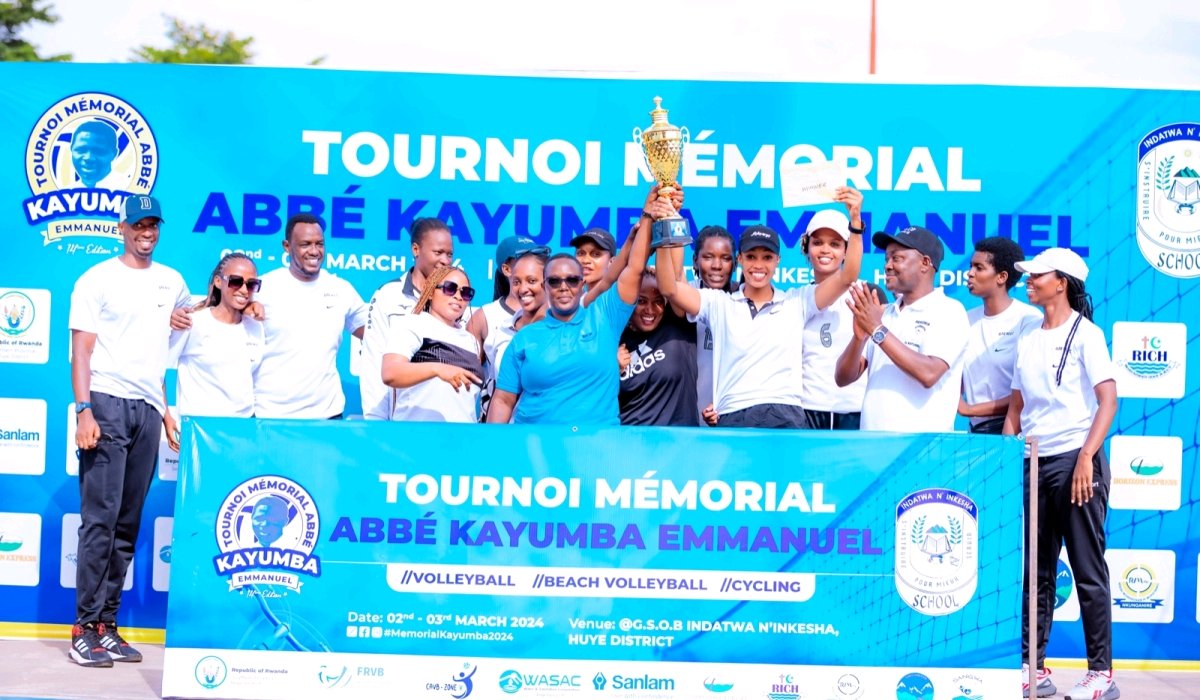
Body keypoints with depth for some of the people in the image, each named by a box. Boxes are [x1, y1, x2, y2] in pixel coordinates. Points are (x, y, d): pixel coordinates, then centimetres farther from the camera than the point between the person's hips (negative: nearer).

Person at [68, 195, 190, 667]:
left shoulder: (171, 282, 16)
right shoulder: (98, 279, 3)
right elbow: (81, 350, -3)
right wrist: (83, 411, -14)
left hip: (148, 410, 5)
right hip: (107, 404, -5)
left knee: (128, 525, 5)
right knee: (100, 518, -9)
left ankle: (107, 625, 10)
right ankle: (85, 628, -5)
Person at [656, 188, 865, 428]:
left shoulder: (797, 302, 15)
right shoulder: (718, 303, 14)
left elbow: (847, 278, 9)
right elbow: (670, 289, 3)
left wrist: (855, 221, -1)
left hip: (786, 418, 0)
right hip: (732, 418, 0)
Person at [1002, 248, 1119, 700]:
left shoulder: (1085, 333, -3)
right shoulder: (1028, 341, 15)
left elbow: (1108, 400, -11)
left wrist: (1086, 457, -20)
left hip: (1073, 460, -6)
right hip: (1032, 463, 6)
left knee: (1088, 571, -2)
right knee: (1034, 572, 8)